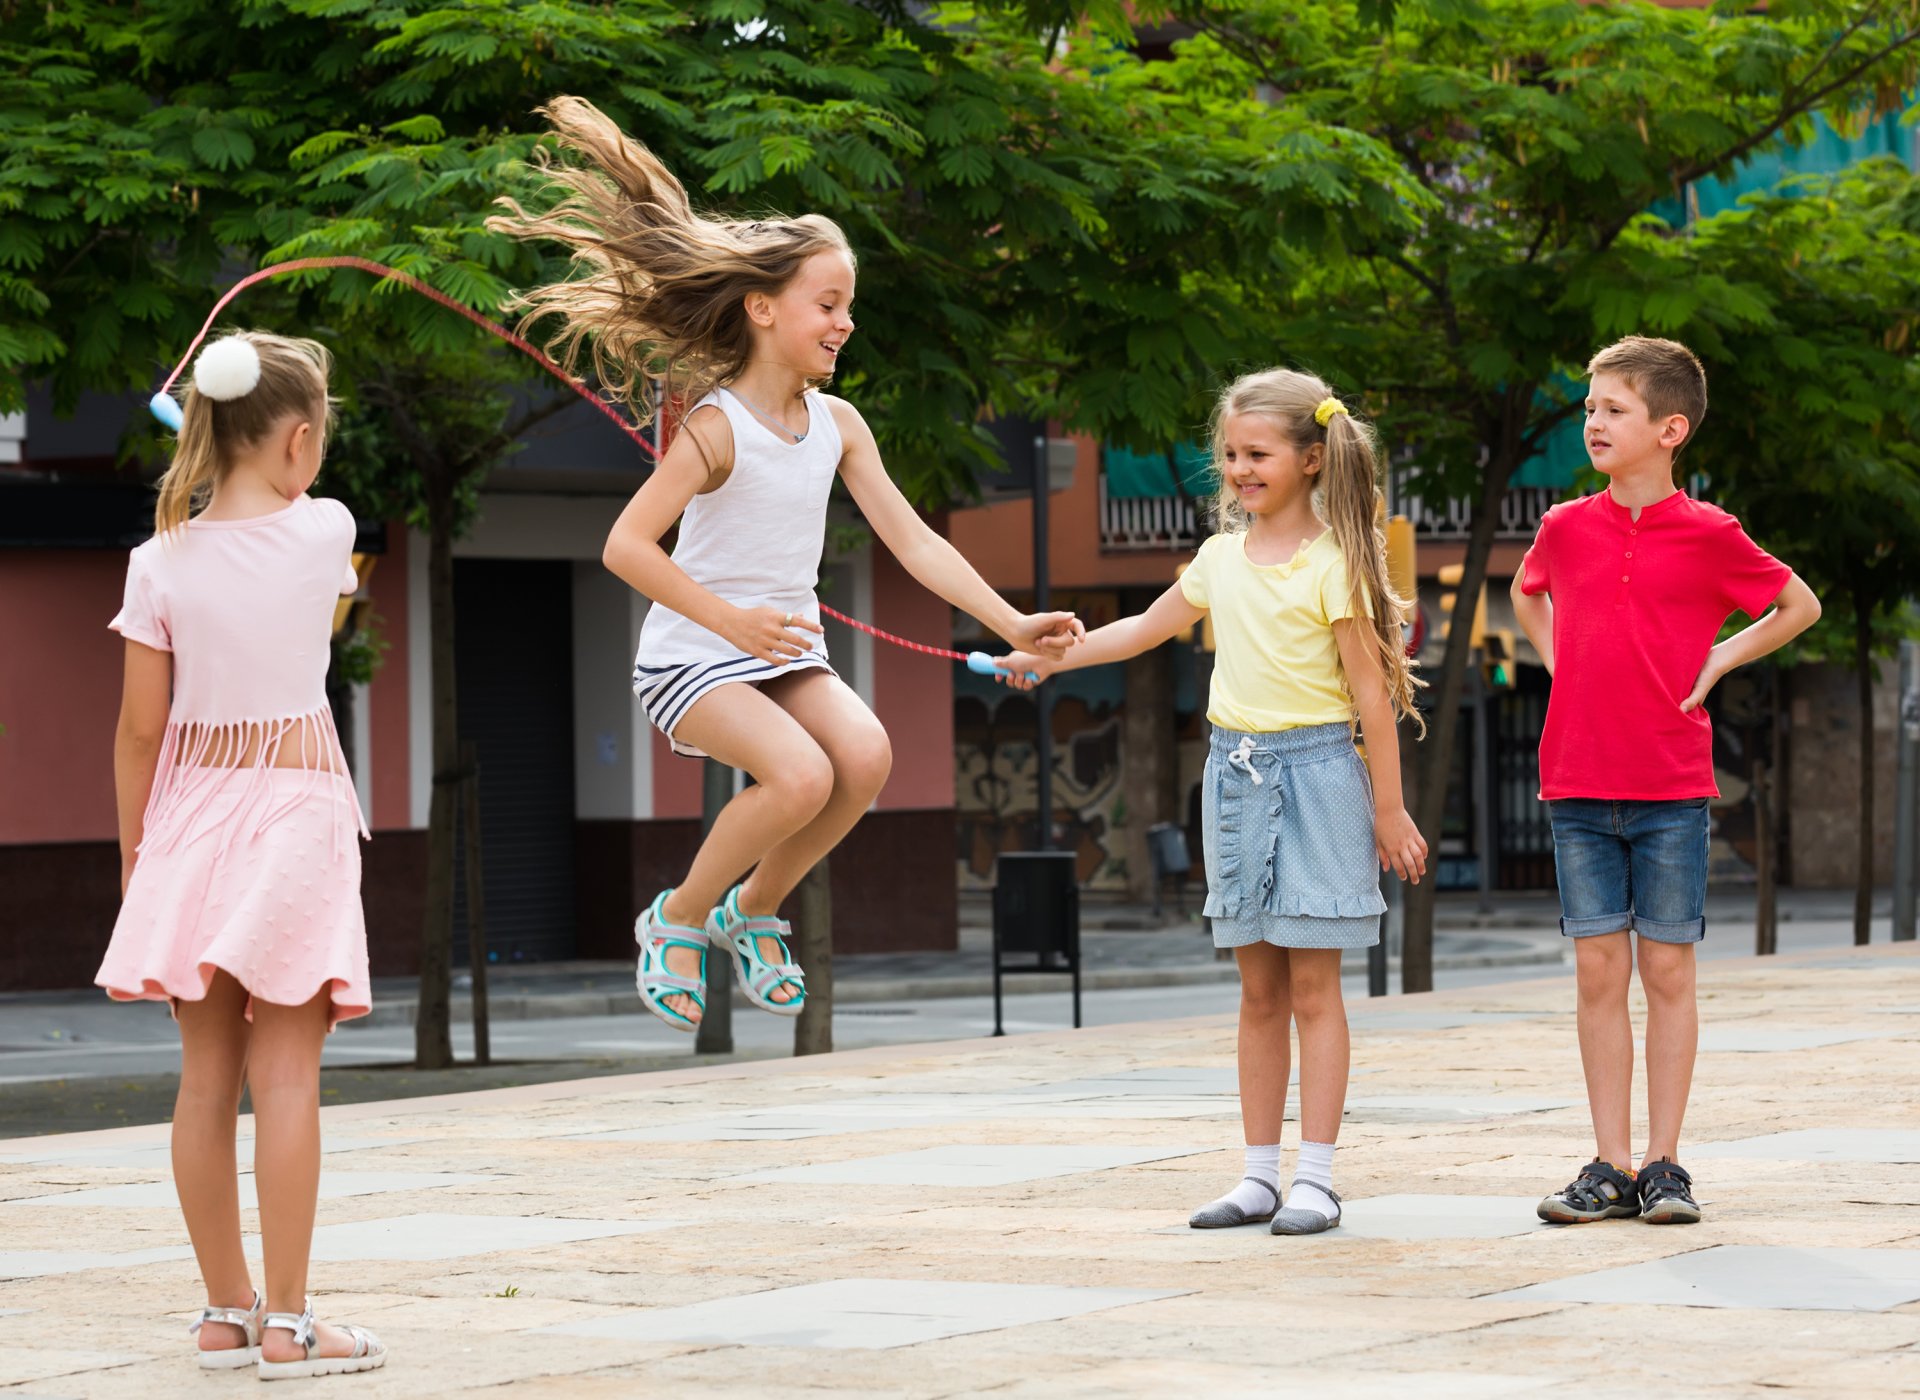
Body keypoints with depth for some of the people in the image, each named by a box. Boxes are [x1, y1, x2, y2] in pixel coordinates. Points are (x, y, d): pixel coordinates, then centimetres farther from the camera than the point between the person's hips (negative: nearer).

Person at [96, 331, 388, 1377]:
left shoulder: (163, 564, -3)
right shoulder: (324, 532, -7)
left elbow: (141, 728, -1)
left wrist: (133, 849, 9)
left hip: (191, 809, 3)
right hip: (296, 806, -3)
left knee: (207, 1077, 8)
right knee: (286, 1074, -4)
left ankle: (226, 1312, 13)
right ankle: (285, 1322, -6)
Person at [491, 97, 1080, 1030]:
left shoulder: (836, 425, 4)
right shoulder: (717, 427, -15)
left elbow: (913, 541, 3)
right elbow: (626, 544, -21)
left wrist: (1013, 625, -6)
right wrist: (731, 620, -29)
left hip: (786, 651, 6)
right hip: (691, 656, -6)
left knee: (866, 755, -22)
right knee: (801, 776, -29)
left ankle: (754, 909, 2)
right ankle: (678, 919, -3)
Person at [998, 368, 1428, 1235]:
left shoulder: (1331, 563, -9)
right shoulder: (1222, 556, 9)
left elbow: (1371, 690, -8)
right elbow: (1146, 628, 25)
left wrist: (1388, 809, -8)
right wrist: (1046, 656, 21)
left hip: (1314, 771, -6)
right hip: (1235, 771, 6)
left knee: (1312, 986, -4)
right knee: (1258, 988, 8)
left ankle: (1315, 1179, -2)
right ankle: (1259, 1174, 12)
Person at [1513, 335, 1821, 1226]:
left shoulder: (1707, 534, -3)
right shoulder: (1565, 528, 6)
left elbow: (1800, 605, 10)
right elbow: (1526, 593, 29)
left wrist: (1722, 658, 1)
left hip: (1672, 791, -3)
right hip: (1577, 785, 3)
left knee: (1667, 969, 2)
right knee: (1598, 970, 3)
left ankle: (1664, 1165, 7)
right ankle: (1610, 1168, 7)